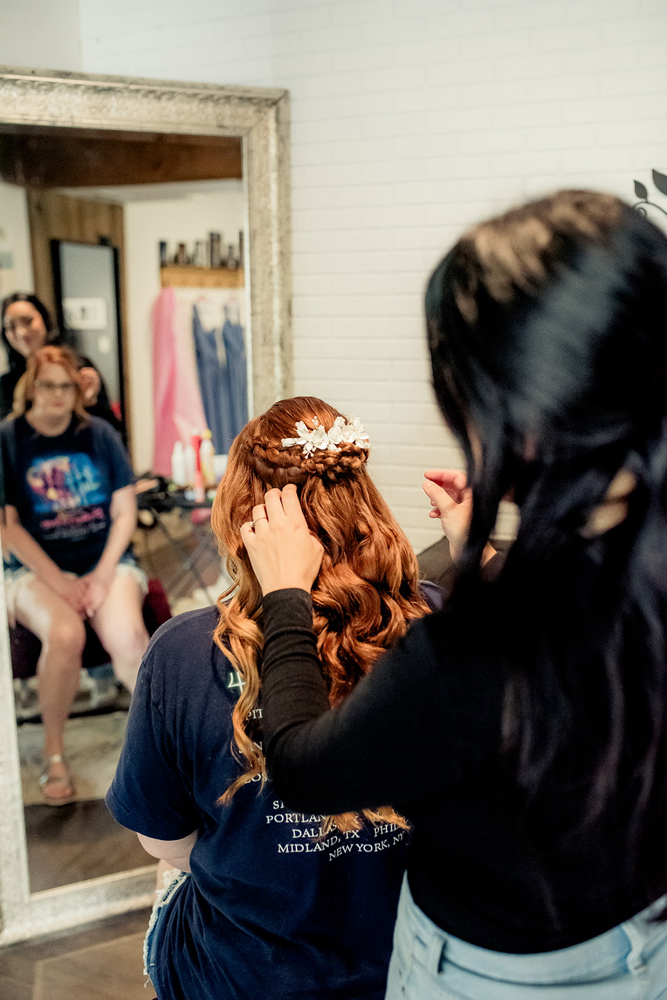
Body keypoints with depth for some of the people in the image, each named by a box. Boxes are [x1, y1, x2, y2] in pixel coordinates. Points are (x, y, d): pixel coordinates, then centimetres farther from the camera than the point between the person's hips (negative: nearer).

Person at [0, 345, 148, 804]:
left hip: (106, 560, 1)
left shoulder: (100, 434, 5)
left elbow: (125, 512, 3)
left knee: (127, 635, -30)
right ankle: (54, 749, -8)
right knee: (65, 636, -33)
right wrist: (59, 582, -14)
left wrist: (103, 575, -11)